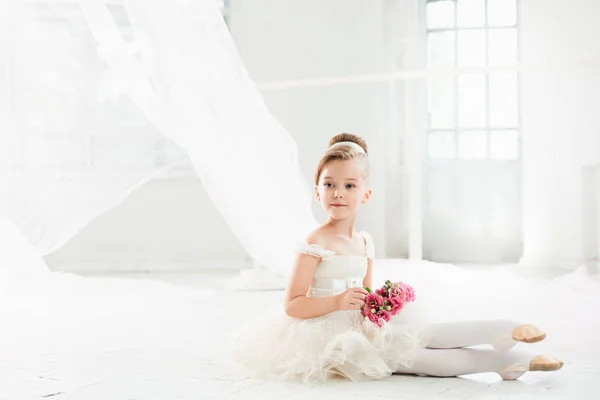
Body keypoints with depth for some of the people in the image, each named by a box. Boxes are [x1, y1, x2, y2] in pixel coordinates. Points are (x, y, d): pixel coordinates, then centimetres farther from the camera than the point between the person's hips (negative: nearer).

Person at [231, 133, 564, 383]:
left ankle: (508, 331, -9)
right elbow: (293, 305, -17)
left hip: (364, 326, 8)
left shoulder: (364, 242, 8)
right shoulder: (315, 244, -15)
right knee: (408, 357, -19)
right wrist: (337, 302, -28)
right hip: (334, 336, -8)